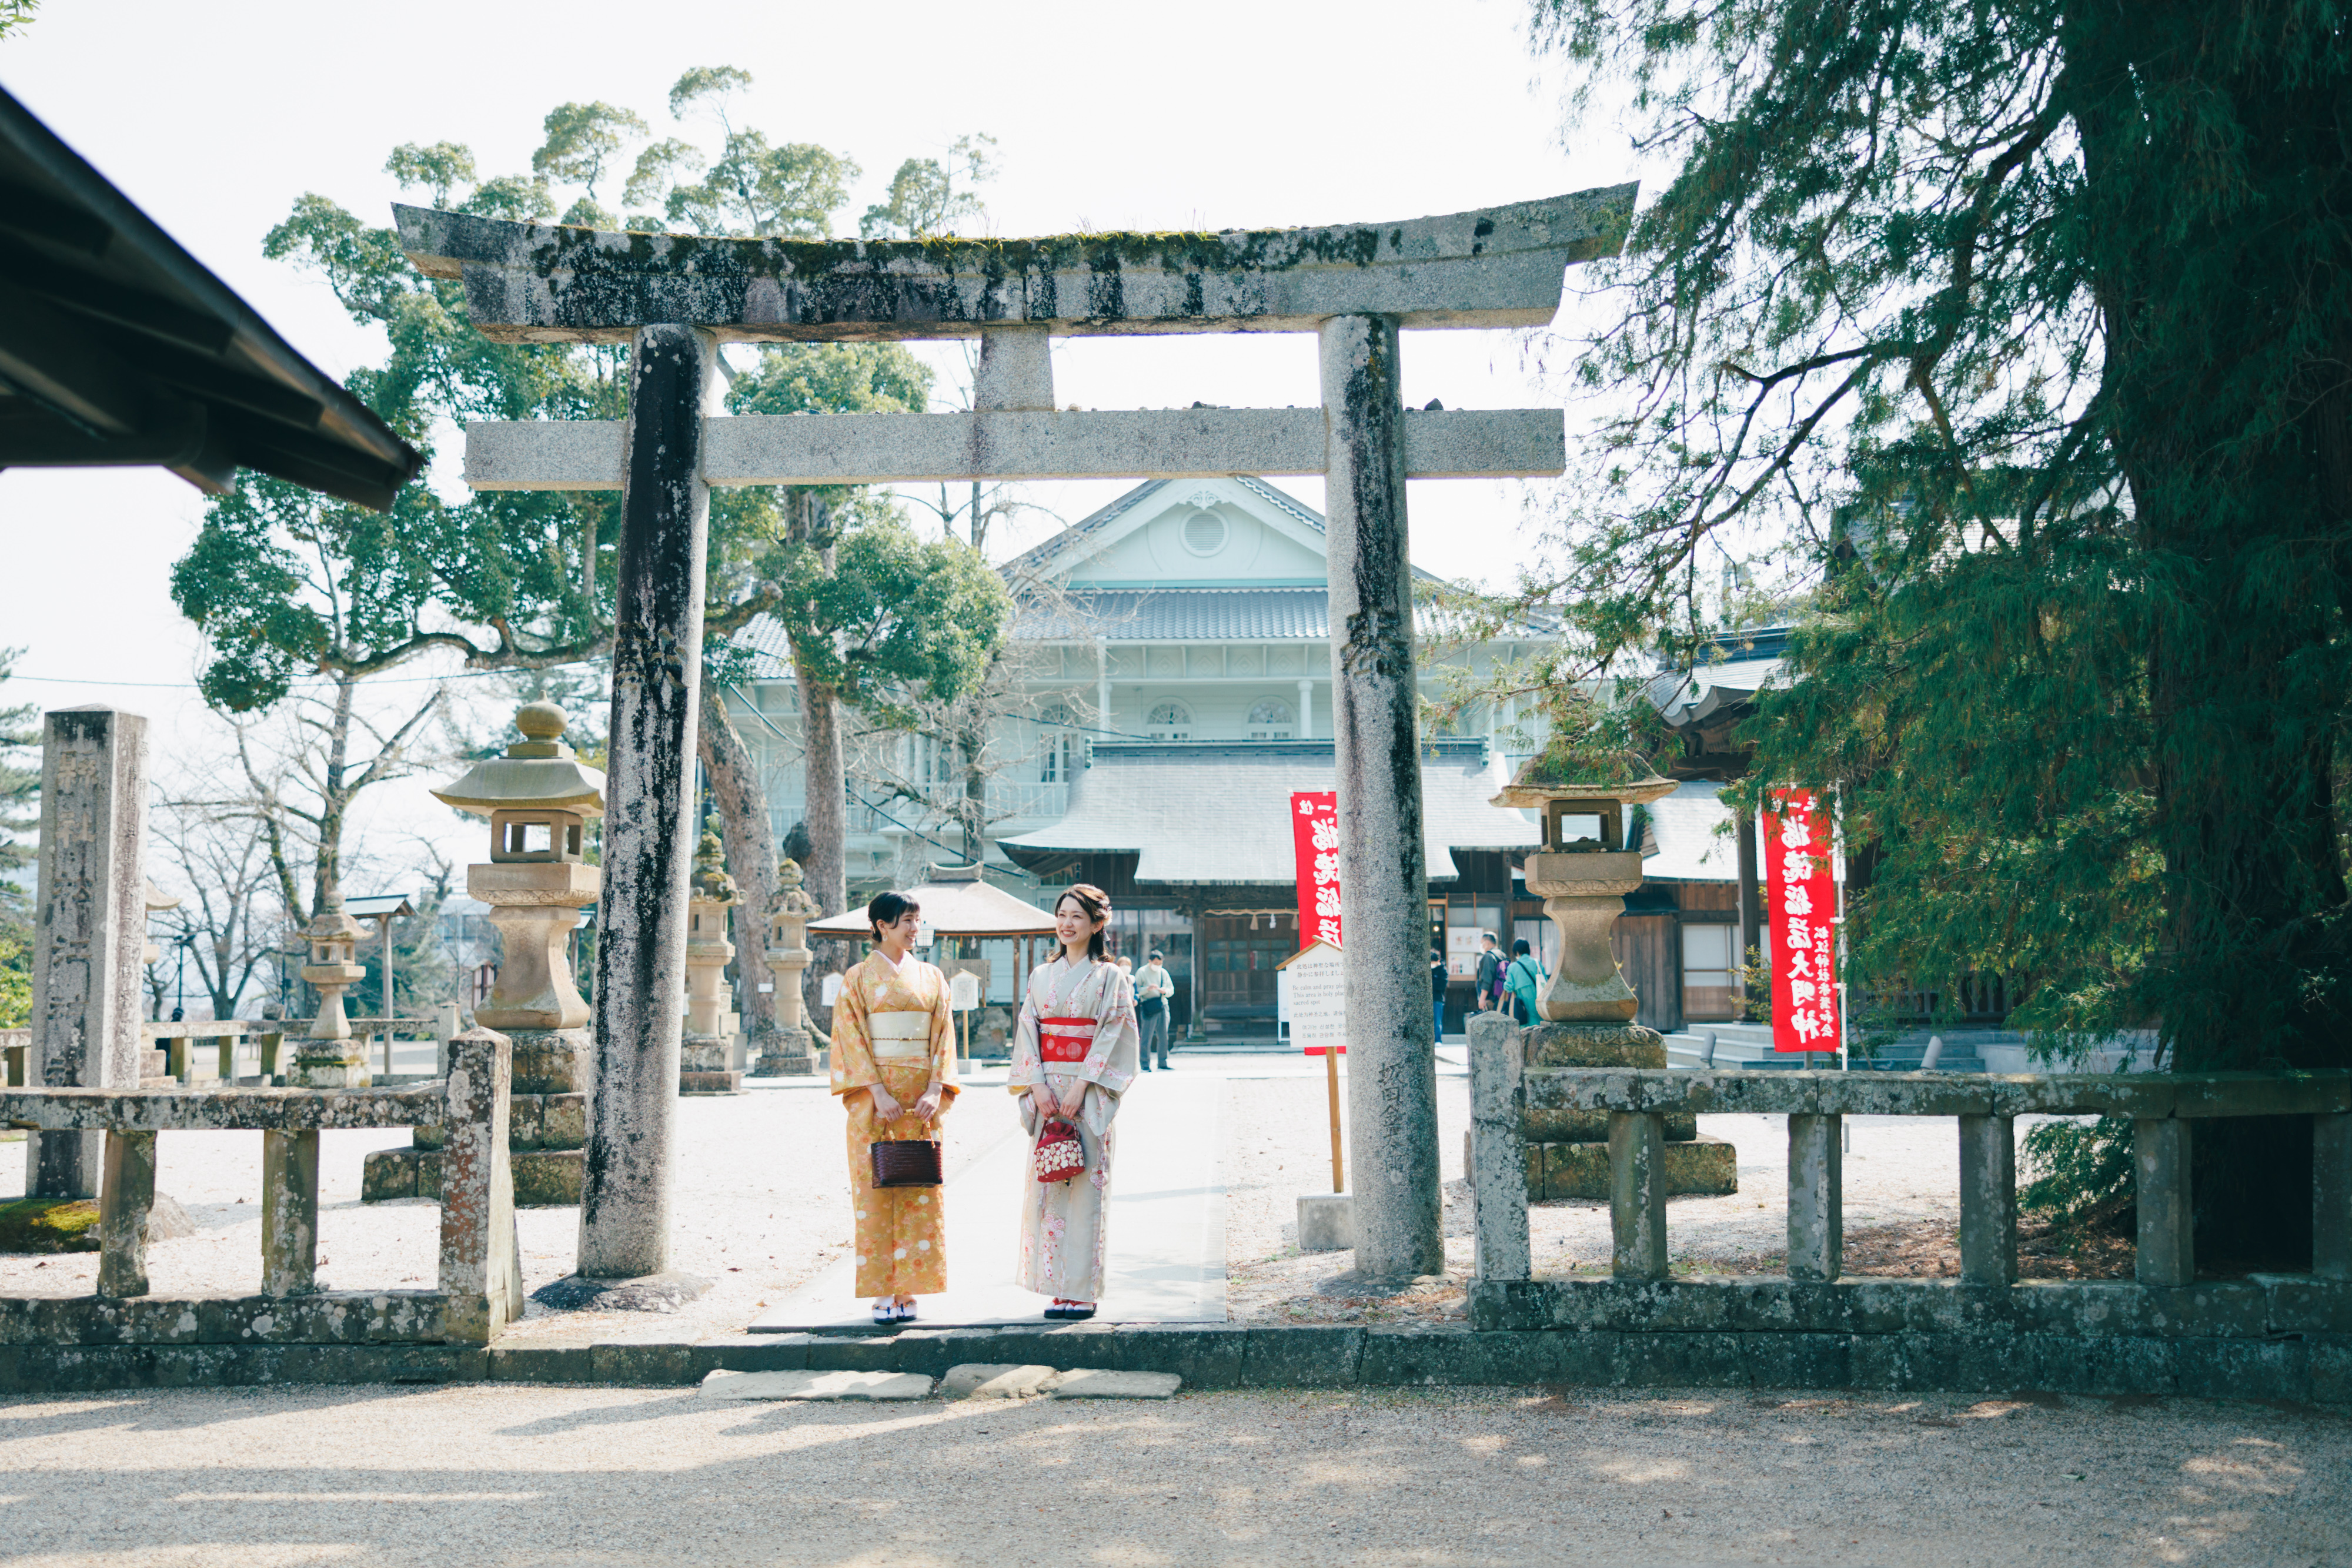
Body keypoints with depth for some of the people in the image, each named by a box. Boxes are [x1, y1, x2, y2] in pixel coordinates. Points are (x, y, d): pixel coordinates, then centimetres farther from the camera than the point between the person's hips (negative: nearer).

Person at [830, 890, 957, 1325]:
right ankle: (883, 1294, 2)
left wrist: (935, 1089, -7)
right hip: (874, 1095, -3)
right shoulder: (858, 978, 2)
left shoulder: (931, 977, 11)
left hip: (922, 1097, 3)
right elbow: (852, 1039, -4)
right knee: (875, 1191, -3)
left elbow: (943, 1036, 7)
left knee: (919, 1191, 0)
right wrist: (878, 1093, -14)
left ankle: (908, 1291, 5)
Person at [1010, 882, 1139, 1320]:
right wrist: (1038, 1086, -6)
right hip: (1046, 1091, 4)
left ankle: (1082, 1291, -1)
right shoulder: (1042, 976, 13)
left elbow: (1112, 1037, -7)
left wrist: (1080, 1087, -15)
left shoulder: (1110, 977, 1)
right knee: (1047, 1186, 2)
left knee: (1085, 1187, -5)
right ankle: (1059, 1288, 8)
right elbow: (1027, 1034, 8)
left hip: (1089, 1094, -4)